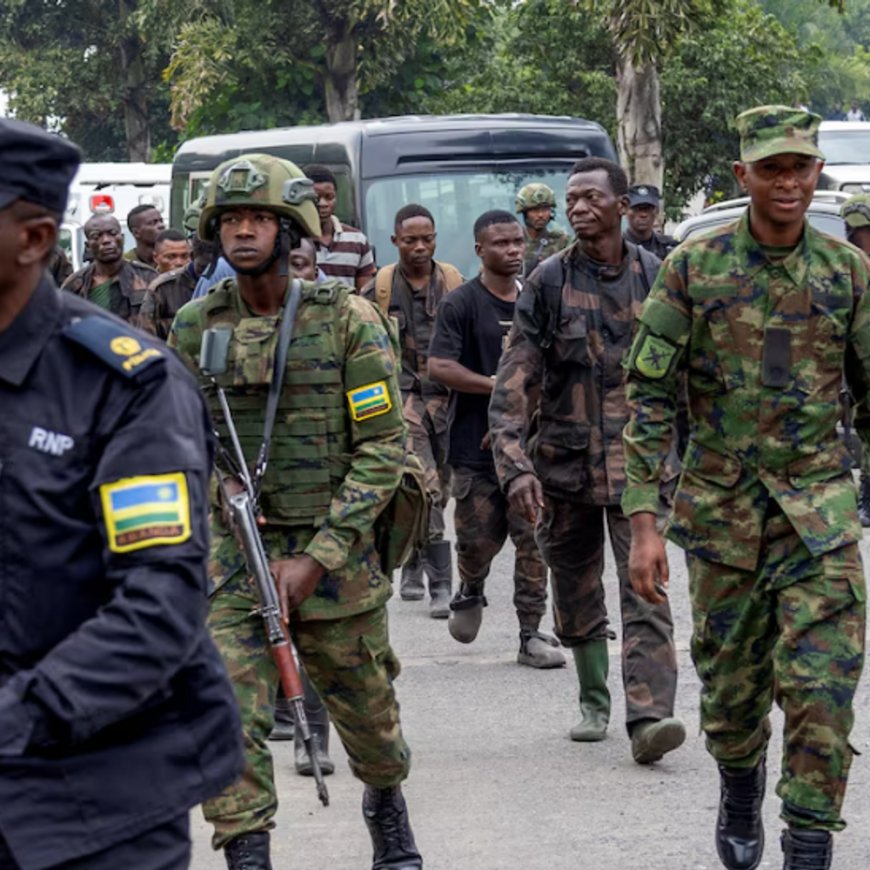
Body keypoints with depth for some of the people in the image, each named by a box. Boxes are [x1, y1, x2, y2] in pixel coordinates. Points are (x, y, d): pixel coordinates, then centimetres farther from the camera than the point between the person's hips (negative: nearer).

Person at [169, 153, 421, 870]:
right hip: (234, 559, 1)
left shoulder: (346, 319, -7)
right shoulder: (196, 327, 2)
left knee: (366, 712, 15)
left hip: (335, 556, -1)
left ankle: (387, 807, 45)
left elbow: (385, 446, -9)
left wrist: (315, 560, -15)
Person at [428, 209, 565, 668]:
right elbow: (439, 367, -13)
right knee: (479, 538, -1)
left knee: (534, 538, -3)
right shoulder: (461, 303, -3)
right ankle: (470, 594, 31)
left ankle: (532, 635, 3)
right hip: (476, 445, -3)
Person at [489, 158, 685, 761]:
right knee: (576, 597, 11)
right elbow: (515, 379, -5)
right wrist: (514, 463, -17)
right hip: (564, 460, 1)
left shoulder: (656, 279, 3)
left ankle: (649, 715, -20)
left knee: (645, 589, -13)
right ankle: (594, 703, 29)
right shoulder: (548, 283, 0)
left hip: (637, 460, -1)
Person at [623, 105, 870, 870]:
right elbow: (649, 396, -4)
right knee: (732, 686, 12)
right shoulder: (694, 268, -4)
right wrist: (643, 520, -9)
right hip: (722, 508, 0)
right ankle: (740, 794, 40)